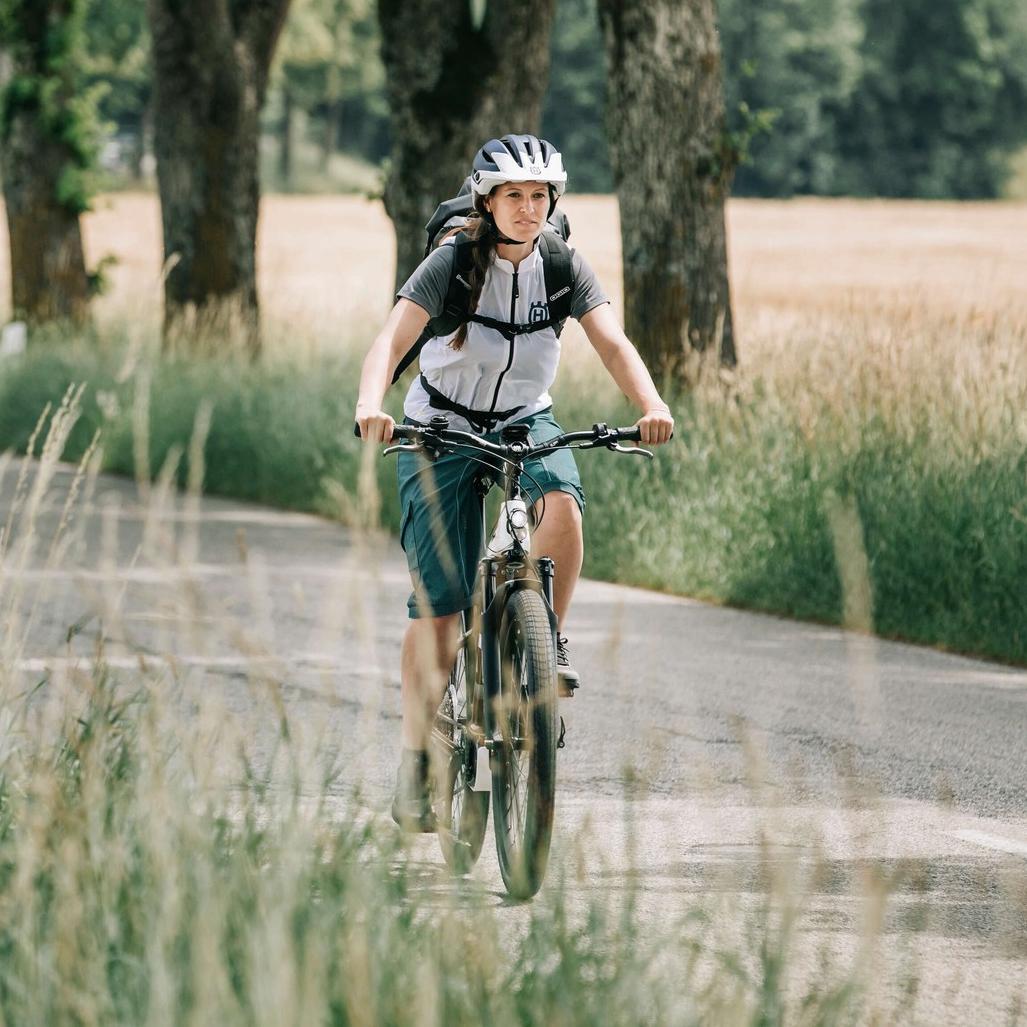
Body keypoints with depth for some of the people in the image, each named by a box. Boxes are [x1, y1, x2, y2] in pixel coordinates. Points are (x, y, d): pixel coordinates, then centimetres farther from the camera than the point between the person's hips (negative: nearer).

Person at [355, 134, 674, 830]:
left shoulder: (565, 268, -8)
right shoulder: (453, 263, -17)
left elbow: (613, 342, -19)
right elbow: (393, 338, -28)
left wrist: (651, 405, -39)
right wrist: (371, 405, -48)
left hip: (525, 421, 2)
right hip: (441, 430, -2)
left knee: (562, 503, -33)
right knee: (440, 603, -8)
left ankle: (548, 643, -12)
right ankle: (417, 756, 4)